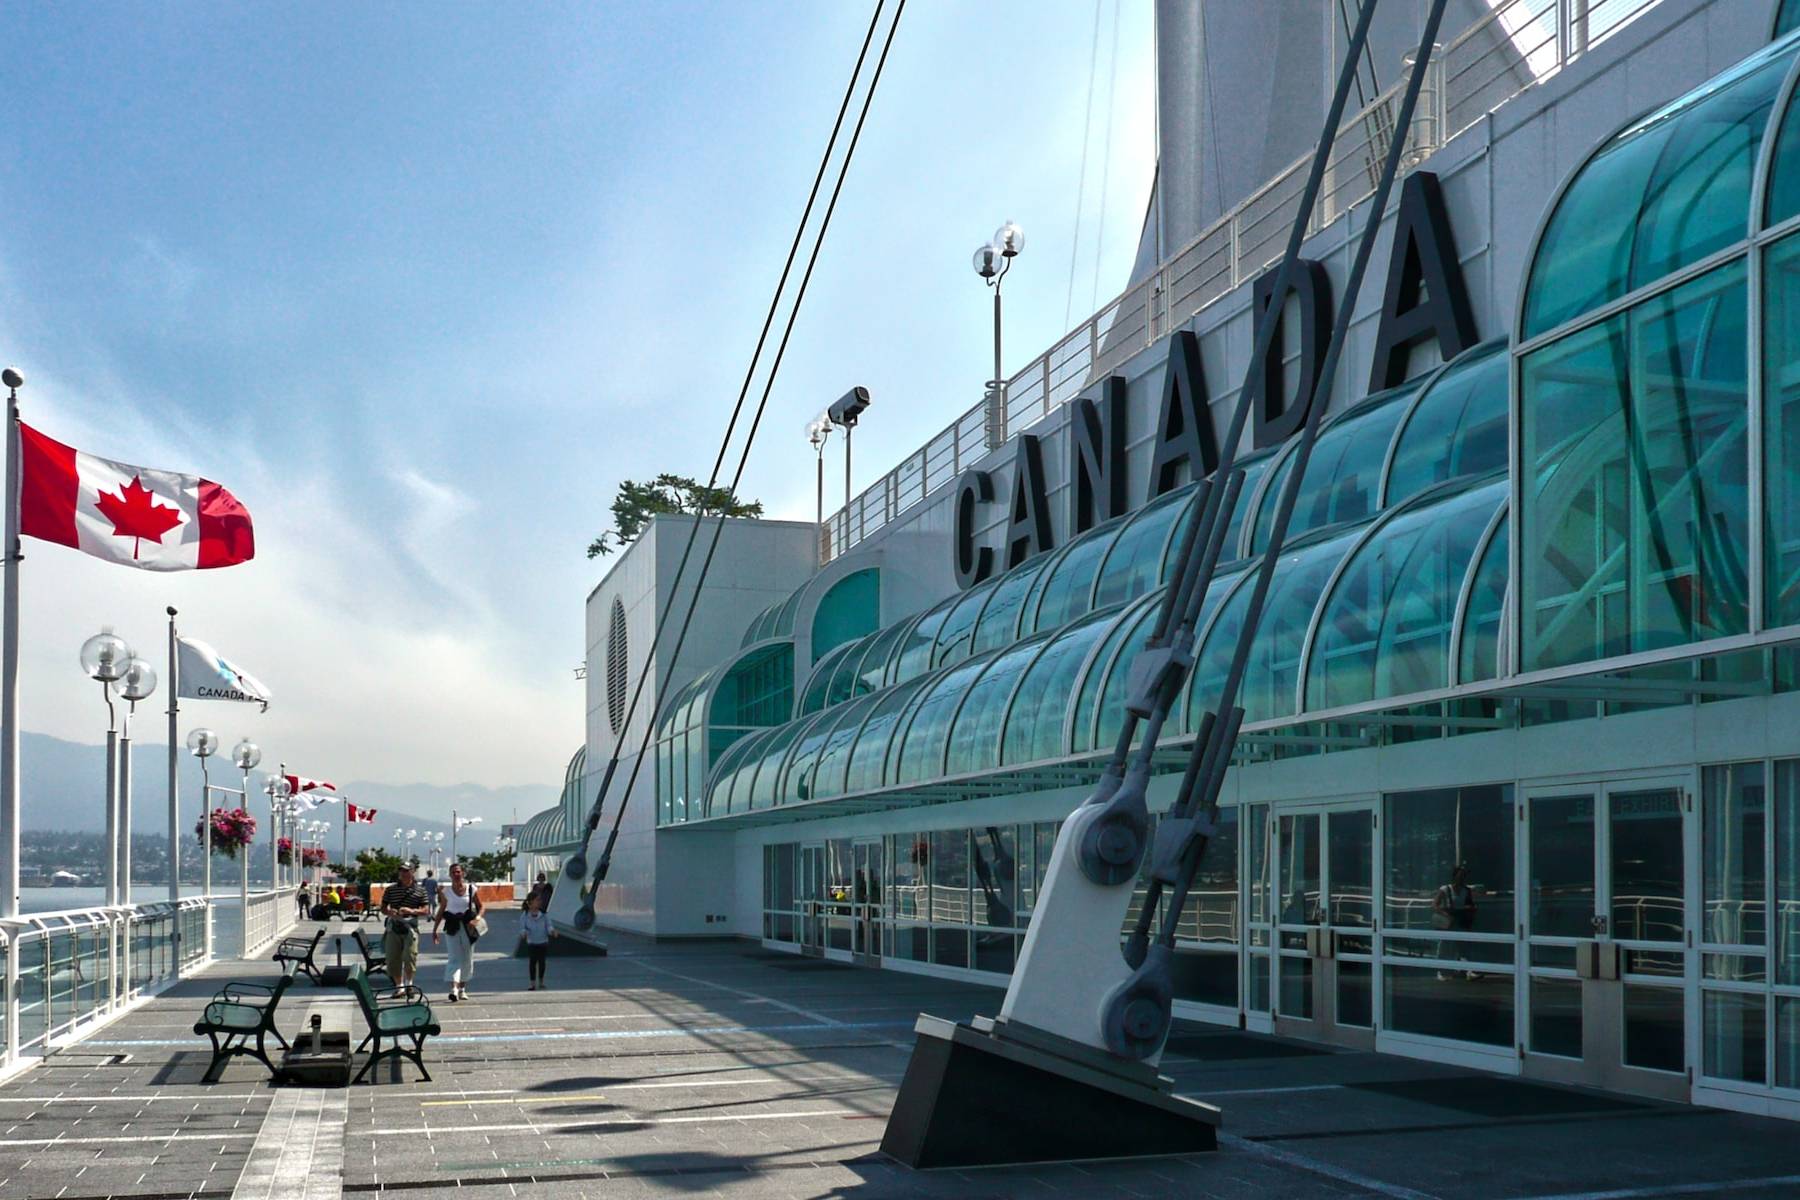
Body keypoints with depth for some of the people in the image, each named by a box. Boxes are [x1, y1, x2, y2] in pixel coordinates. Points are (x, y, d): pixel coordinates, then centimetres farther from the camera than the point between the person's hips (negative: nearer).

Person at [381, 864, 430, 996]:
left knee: (410, 956, -15)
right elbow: (383, 908, 13)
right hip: (394, 927, 2)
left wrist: (412, 911, -14)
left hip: (410, 927, -2)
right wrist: (389, 912, -10)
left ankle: (408, 983, 4)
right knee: (393, 959, 2)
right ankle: (399, 986, 15)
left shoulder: (420, 891, 8)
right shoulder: (390, 890, 12)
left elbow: (426, 911, 4)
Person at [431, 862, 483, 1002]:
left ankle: (462, 988, 23)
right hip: (452, 928, -1)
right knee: (454, 958, -13)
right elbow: (441, 911, 10)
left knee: (467, 959, 7)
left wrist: (476, 920, -12)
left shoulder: (471, 889, 1)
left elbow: (480, 907, 7)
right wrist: (434, 930, 8)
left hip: (468, 927, 1)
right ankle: (454, 989, -26)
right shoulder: (446, 891, 4)